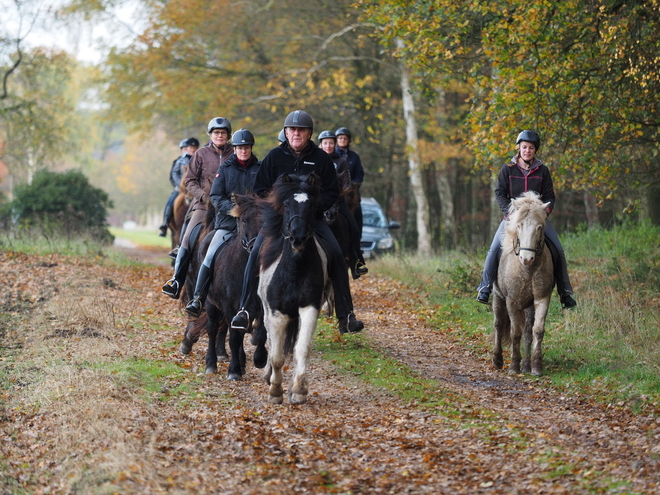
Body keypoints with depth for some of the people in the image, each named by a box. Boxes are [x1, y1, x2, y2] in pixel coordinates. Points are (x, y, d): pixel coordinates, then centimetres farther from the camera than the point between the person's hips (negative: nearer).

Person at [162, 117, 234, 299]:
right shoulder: (201, 154, 6)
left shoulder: (234, 155, 7)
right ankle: (176, 281, -11)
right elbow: (190, 181, 5)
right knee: (188, 239, -13)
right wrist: (205, 195, -10)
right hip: (204, 205, -1)